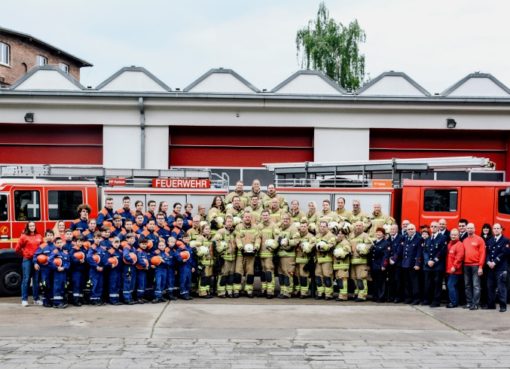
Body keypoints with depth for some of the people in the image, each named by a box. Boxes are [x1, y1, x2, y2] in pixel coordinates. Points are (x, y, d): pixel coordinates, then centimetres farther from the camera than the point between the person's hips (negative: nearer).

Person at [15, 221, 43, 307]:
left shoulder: (39, 236, 8)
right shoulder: (24, 236, -4)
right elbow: (18, 248, -1)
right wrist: (24, 254, 7)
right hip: (27, 260, -4)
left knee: (36, 280, 8)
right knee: (26, 279, -2)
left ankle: (36, 299, 15)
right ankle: (24, 300, 2)